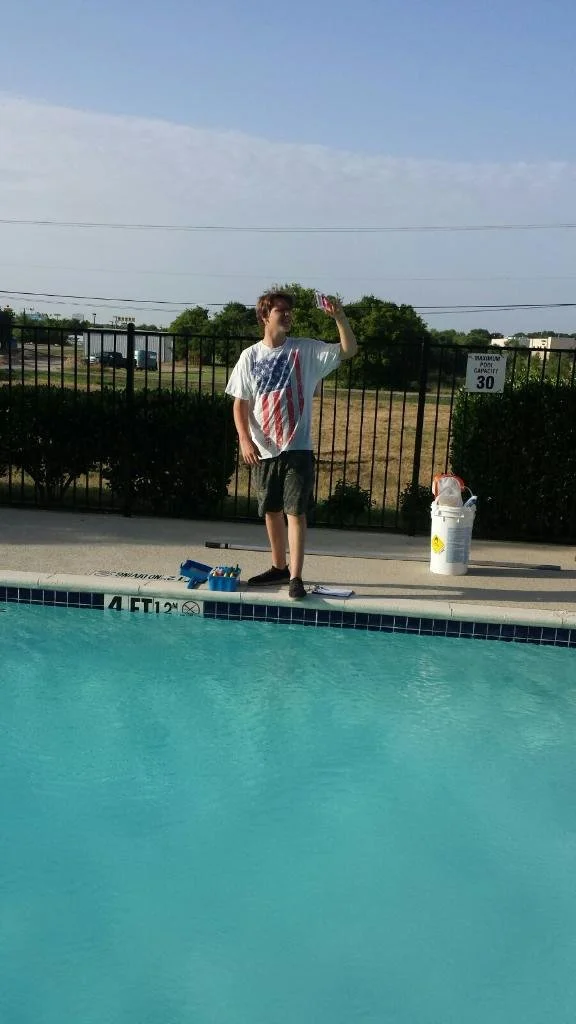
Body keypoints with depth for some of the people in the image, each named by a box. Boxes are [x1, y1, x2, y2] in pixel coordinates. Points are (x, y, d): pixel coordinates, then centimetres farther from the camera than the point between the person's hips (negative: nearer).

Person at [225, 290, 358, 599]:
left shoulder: (306, 350, 0)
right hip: (264, 449, 3)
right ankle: (279, 568, 28)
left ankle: (295, 577, -5)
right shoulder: (250, 356, 4)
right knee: (271, 512, 13)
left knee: (295, 512, -7)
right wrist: (245, 439, -7)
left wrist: (339, 317, -19)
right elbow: (240, 403, 5)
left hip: (297, 448, -3)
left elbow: (349, 350, -6)